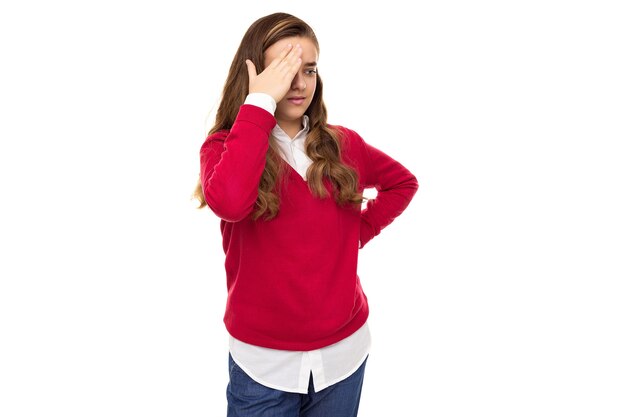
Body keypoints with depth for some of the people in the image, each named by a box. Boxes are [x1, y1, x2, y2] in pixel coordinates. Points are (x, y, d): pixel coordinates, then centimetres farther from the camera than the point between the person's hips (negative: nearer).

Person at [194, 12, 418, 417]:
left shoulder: (343, 145, 1)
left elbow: (403, 182, 18)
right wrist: (260, 103, -26)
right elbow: (228, 203, -32)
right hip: (263, 359, -2)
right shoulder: (225, 147, -8)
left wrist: (362, 229, 3)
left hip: (343, 349, 3)